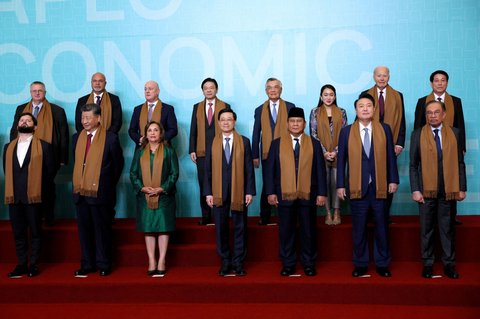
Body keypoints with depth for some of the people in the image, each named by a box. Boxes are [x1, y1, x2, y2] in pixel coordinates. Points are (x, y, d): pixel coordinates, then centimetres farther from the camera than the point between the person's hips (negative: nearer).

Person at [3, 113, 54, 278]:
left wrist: (41, 192, 2)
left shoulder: (43, 146, 1)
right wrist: (11, 190, 11)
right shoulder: (8, 147, 14)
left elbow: (49, 171, 2)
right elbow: (7, 171, 19)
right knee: (18, 233, 8)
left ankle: (33, 265, 11)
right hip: (14, 197, 4)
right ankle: (21, 264, 16)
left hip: (33, 197, -4)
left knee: (35, 232, 3)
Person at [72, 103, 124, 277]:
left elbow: (118, 163, 2)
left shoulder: (110, 138, -6)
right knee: (84, 229, 10)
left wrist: (108, 184, 6)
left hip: (100, 191, -5)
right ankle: (87, 264, 20)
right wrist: (80, 180, 14)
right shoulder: (77, 137, 10)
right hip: (80, 191, 5)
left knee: (102, 229, 4)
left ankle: (103, 264, 14)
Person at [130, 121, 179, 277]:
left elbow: (174, 173, -1)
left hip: (164, 196, -2)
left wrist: (162, 188, -14)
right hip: (144, 197, 2)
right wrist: (142, 188, -11)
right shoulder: (140, 152, 10)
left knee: (163, 228, -1)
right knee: (148, 229, 3)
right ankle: (152, 262, 9)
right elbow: (133, 173, 6)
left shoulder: (169, 151, 3)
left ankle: (161, 262, 5)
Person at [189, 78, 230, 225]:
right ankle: (206, 216, 11)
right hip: (202, 153, 2)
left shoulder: (225, 106, 5)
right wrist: (192, 150, 3)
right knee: (203, 185, 3)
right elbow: (193, 130, 10)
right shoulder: (197, 107, 12)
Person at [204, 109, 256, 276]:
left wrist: (250, 191, -5)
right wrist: (208, 193, -2)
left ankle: (238, 263, 15)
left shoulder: (244, 142, 4)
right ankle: (225, 262, 17)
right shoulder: (212, 143, 6)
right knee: (221, 228, 5)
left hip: (239, 191, 0)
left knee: (240, 228, 5)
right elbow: (208, 170, 4)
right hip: (218, 192, 1)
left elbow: (249, 168, 2)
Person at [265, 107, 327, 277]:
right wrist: (270, 192, -4)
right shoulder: (277, 143, 6)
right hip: (284, 195, 0)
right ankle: (288, 264, 17)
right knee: (286, 232, 6)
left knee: (308, 231, 6)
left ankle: (309, 264, 18)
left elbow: (320, 170, 4)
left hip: (308, 195, 0)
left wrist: (322, 193, -2)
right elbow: (270, 169, 3)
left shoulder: (314, 144, 7)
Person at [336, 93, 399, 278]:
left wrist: (393, 180, 1)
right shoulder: (346, 131, 3)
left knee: (382, 227, 7)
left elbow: (390, 156, 6)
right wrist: (340, 185, -1)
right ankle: (360, 264, 19)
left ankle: (382, 264, 20)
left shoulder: (384, 129, 5)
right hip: (357, 187, 0)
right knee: (359, 229, 6)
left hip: (380, 186, 1)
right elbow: (341, 159, 3)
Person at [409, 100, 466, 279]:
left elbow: (460, 162, 4)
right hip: (426, 190, 0)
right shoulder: (418, 135, 1)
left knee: (447, 229, 7)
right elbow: (413, 165, 0)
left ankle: (449, 264, 17)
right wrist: (415, 190, -6)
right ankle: (427, 264, 18)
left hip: (448, 190, 1)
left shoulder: (455, 133, 4)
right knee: (426, 229, 7)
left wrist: (462, 188, 0)